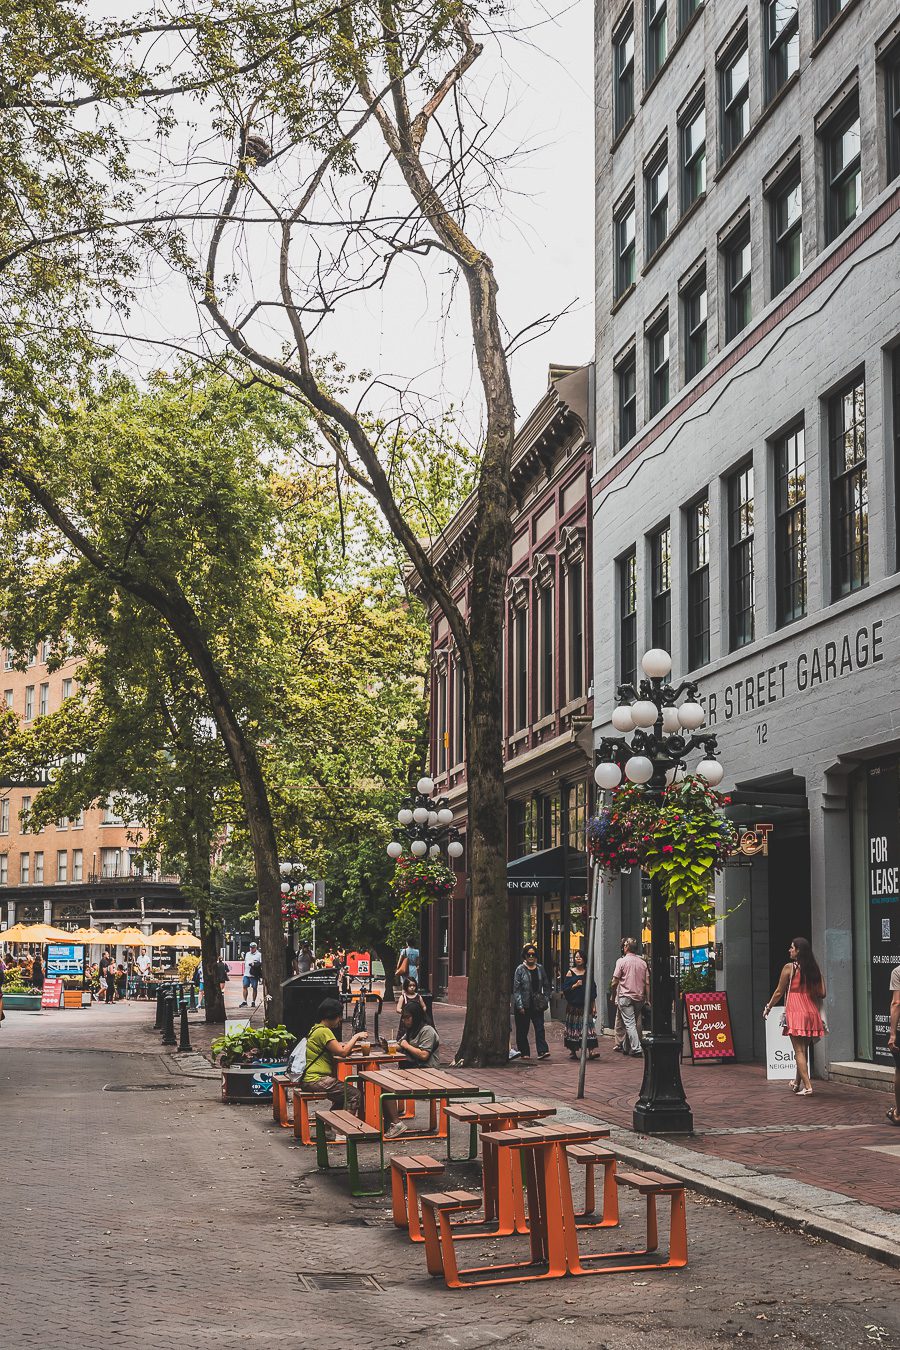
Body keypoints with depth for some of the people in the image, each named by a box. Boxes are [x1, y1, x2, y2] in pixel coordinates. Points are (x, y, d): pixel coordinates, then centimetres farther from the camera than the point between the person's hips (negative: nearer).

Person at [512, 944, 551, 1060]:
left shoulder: (540, 968, 8)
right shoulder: (520, 969, -3)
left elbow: (546, 986, 15)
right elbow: (516, 989, -5)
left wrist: (546, 1001, 5)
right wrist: (520, 1006, -11)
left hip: (537, 1005, 2)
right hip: (523, 1005, -2)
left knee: (540, 1028, -8)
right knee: (522, 1030, 5)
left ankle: (543, 1050, -13)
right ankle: (524, 1052, 13)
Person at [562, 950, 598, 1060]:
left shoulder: (588, 973, 10)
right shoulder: (570, 973, 3)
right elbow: (565, 989, -2)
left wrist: (593, 1006, 8)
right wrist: (575, 985, -16)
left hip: (586, 1005, 2)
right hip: (573, 1005, -2)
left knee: (589, 1026, -9)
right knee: (574, 1027, 1)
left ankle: (591, 1051, -15)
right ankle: (573, 1051, 12)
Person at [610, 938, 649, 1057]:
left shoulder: (622, 961, -6)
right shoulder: (643, 962, 7)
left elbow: (615, 982, -7)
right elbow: (647, 983, 6)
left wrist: (613, 996, 5)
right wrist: (648, 999, 11)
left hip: (625, 997, -5)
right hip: (639, 997, 5)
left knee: (630, 1024, -6)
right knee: (633, 1023, 15)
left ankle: (636, 1049, -15)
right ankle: (628, 1048, 22)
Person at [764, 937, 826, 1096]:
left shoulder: (789, 968, -7)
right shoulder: (814, 969, 7)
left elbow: (779, 992, -2)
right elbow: (822, 993, 5)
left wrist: (768, 1008, 12)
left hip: (795, 1012, -6)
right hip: (811, 1013, 6)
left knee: (799, 1051, -3)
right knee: (803, 1049, 17)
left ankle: (807, 1087, -10)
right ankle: (797, 1083, 31)